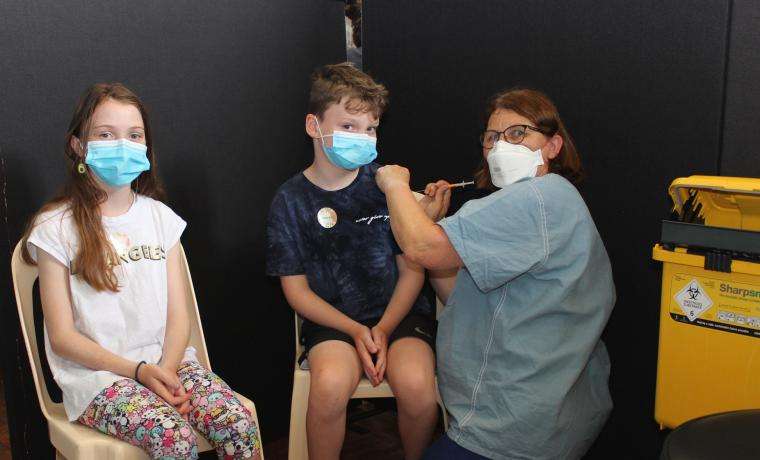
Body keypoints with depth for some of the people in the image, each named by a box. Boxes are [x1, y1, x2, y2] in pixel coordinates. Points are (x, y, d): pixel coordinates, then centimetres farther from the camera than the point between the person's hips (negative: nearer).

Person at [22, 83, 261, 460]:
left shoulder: (160, 217, 11)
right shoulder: (57, 227, -2)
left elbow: (178, 316, 6)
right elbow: (62, 336, -4)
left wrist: (167, 368, -13)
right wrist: (138, 370, -15)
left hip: (167, 360, 4)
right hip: (96, 373, -3)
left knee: (239, 425, -22)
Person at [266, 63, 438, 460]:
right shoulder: (291, 200, 0)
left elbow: (412, 269, 2)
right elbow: (296, 289, 1)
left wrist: (383, 329, -12)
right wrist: (355, 331, -12)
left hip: (399, 311, 1)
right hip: (332, 319, 0)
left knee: (416, 385, -27)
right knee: (329, 385, -31)